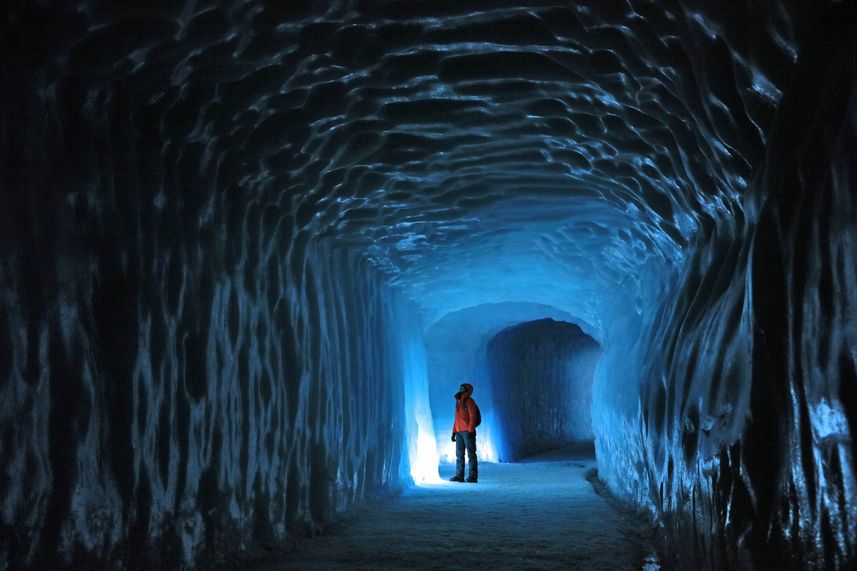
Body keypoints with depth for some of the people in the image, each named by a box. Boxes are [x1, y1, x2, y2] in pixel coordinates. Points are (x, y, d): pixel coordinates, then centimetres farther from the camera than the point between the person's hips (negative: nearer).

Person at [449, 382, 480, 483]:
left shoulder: (469, 402, -6)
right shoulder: (458, 402, 18)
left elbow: (473, 417, -13)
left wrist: (470, 431, -19)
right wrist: (454, 432, 16)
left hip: (468, 432, -8)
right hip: (459, 432, 8)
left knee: (471, 454, -5)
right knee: (459, 455, 5)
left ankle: (473, 476, -4)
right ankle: (459, 476, 6)